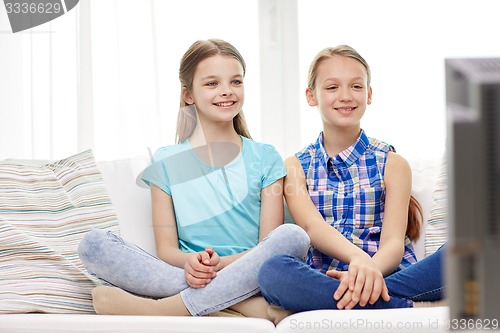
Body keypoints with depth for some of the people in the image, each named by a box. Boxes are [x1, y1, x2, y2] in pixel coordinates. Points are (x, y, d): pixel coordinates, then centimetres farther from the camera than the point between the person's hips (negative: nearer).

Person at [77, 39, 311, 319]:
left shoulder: (265, 158, 10)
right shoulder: (166, 162, 12)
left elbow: (269, 244, 1)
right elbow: (166, 247, 6)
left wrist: (221, 263, -18)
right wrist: (190, 263, -18)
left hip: (245, 276, 0)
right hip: (181, 274, 1)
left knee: (293, 236, -31)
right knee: (94, 244, -20)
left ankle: (163, 309, -32)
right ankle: (239, 304, -30)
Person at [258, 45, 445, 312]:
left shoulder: (392, 164, 14)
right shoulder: (295, 167, 14)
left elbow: (393, 242, 0)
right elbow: (311, 225, -6)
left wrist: (371, 269, -27)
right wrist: (358, 258, -30)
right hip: (322, 279, 0)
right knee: (273, 271, -35)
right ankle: (408, 307, -32)